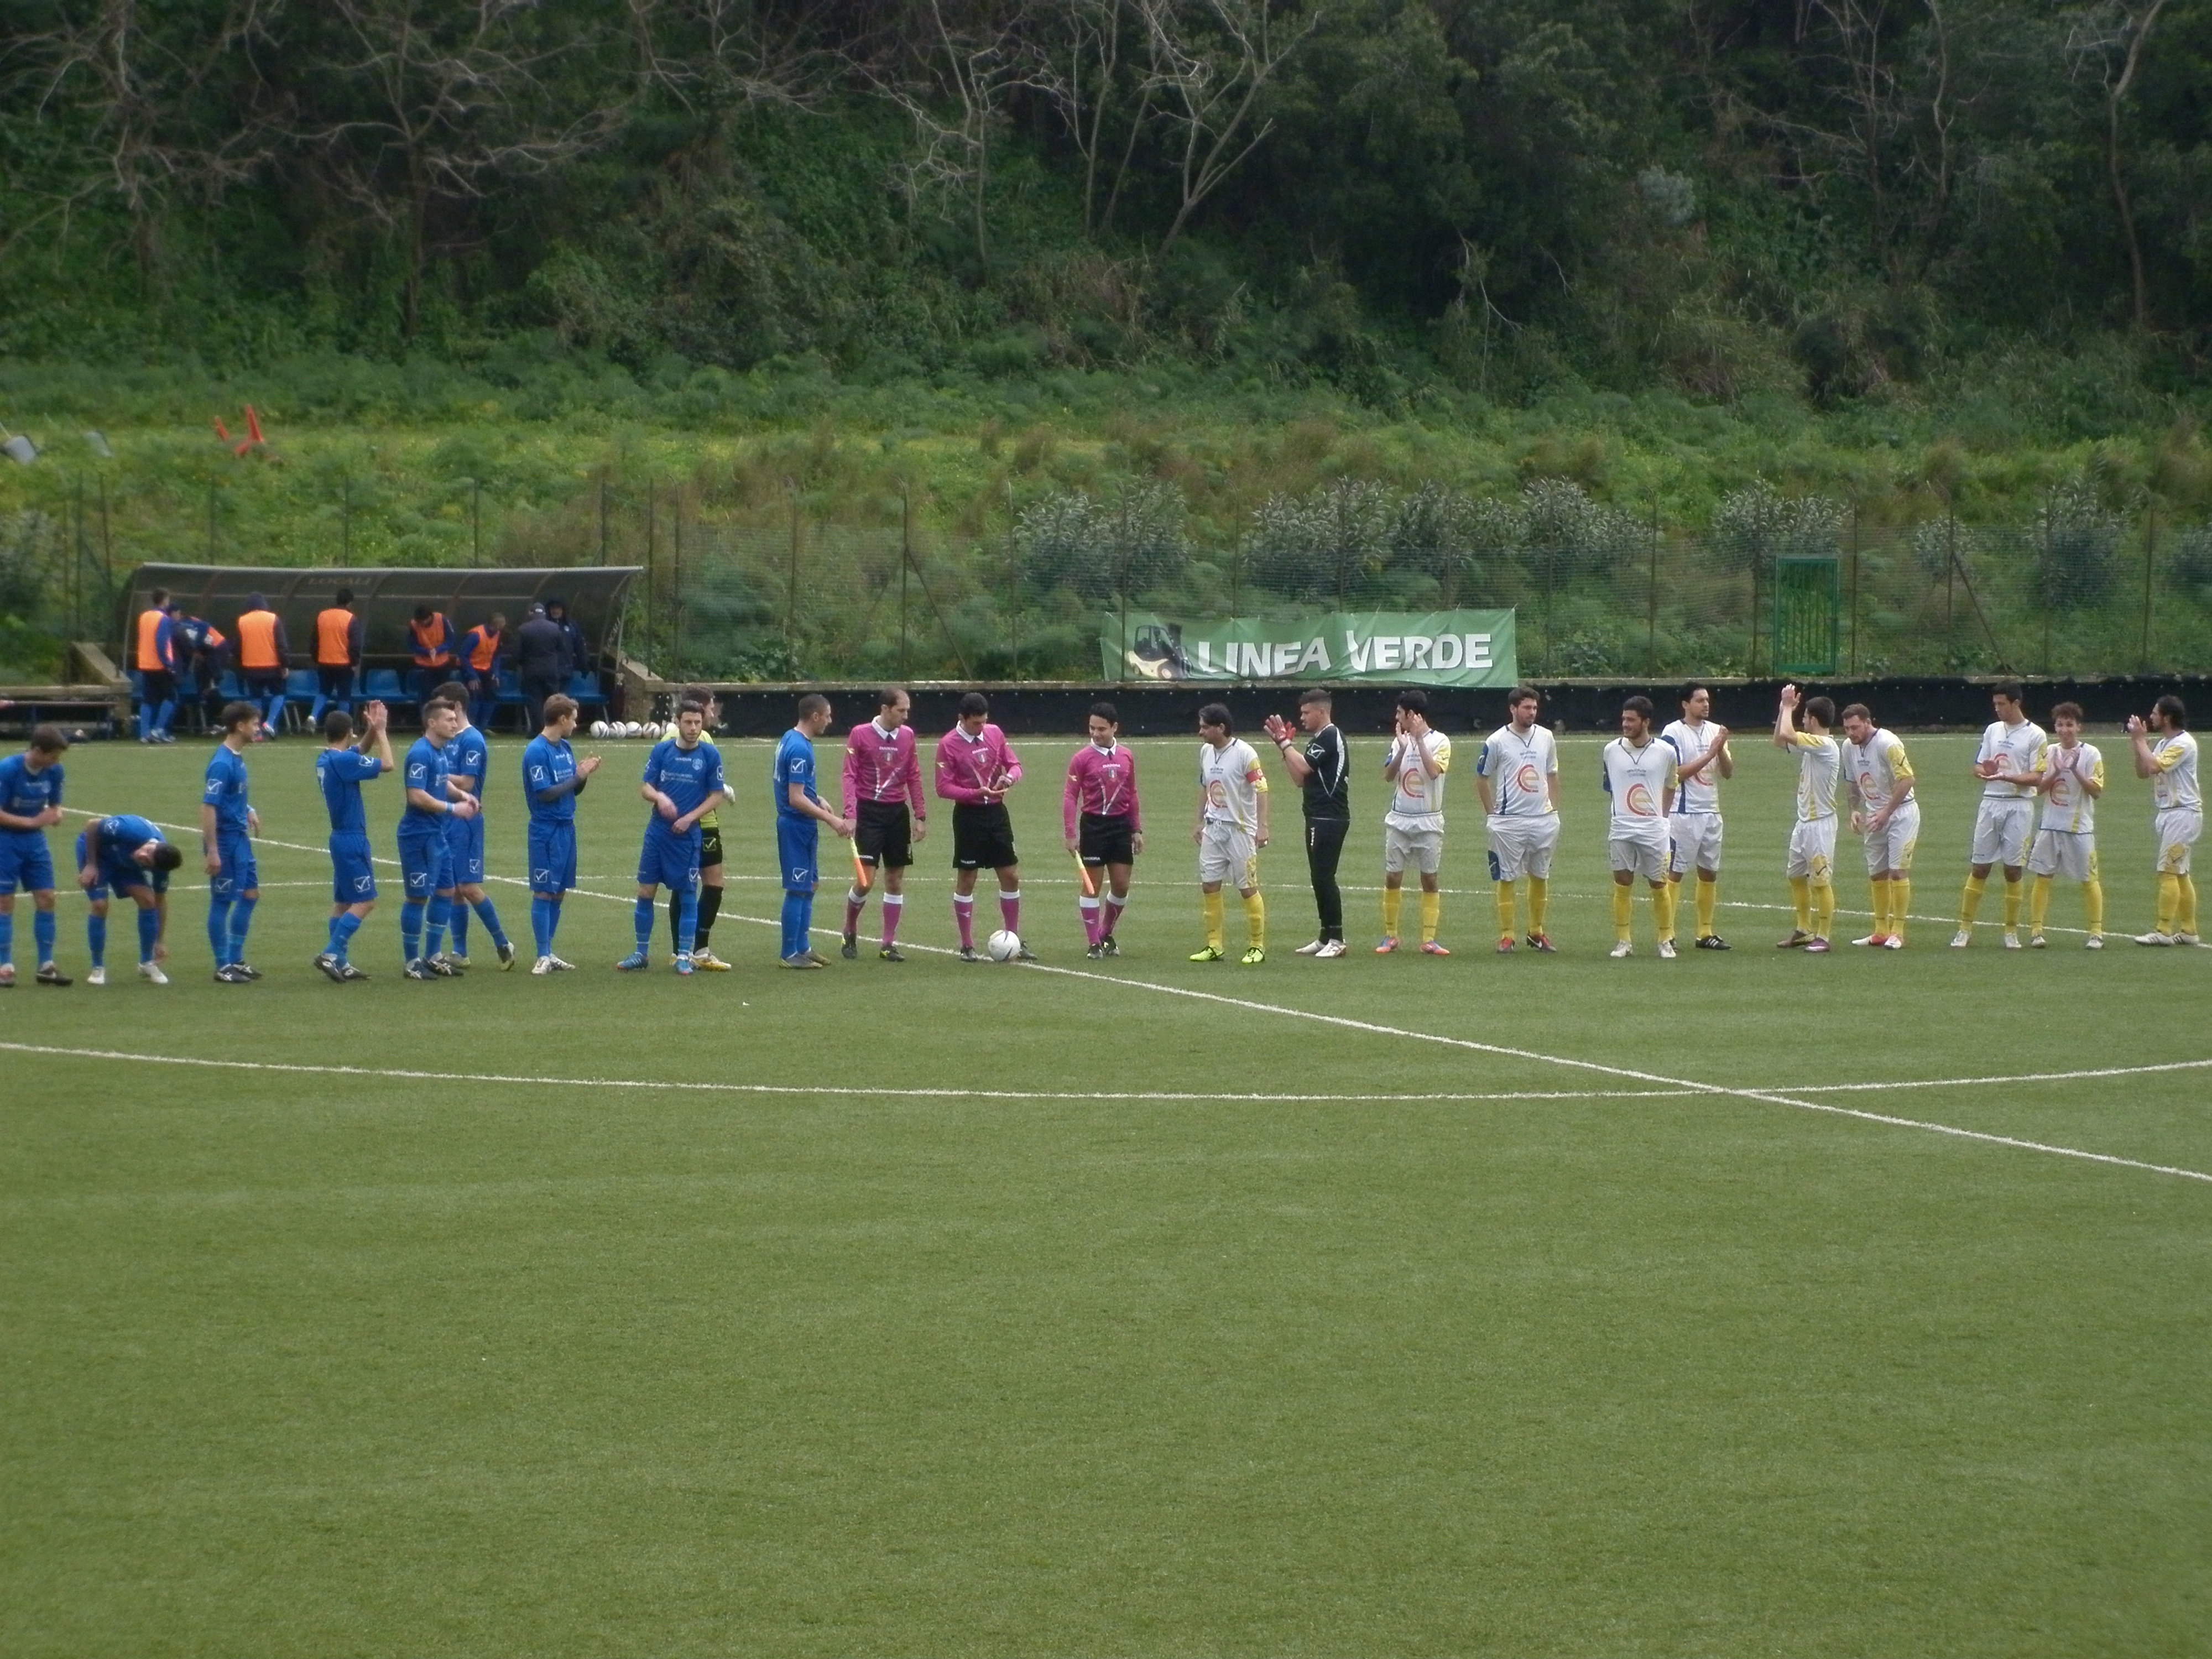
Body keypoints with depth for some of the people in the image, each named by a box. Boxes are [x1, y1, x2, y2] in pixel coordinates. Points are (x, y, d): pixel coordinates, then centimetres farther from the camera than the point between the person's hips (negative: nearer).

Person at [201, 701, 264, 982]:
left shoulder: (237, 758, 8)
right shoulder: (222, 763, -20)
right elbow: (208, 806, -23)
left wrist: (248, 812, 9)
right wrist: (212, 851, -24)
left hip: (240, 837, 9)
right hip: (224, 840, -9)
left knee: (251, 894, 14)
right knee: (222, 902, 0)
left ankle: (236, 960, 24)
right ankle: (223, 967, 9)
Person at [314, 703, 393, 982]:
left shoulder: (325, 759, 8)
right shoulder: (344, 760, -19)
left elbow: (362, 750, 25)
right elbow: (387, 764, -17)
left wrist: (373, 730, 9)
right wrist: (381, 731, -6)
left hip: (341, 836, 10)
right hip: (353, 839, -10)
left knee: (343, 901, 12)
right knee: (365, 902, -7)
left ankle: (340, 963, 13)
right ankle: (331, 954, -13)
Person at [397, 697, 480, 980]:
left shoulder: (440, 751, 10)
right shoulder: (421, 753, -18)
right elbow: (417, 796, -24)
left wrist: (461, 794, 5)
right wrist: (452, 808, -17)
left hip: (437, 835, 10)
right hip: (419, 836, -10)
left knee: (445, 892, 13)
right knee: (418, 896, -2)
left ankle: (433, 957, 22)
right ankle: (412, 962, 7)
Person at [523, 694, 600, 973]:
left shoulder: (565, 748, 12)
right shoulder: (536, 751, -13)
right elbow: (545, 793, -18)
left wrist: (584, 774, -3)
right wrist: (578, 776, -13)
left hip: (566, 827, 8)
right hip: (546, 831, -8)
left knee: (559, 892, 11)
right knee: (544, 892, -5)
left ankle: (548, 953, 18)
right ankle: (543, 958, -2)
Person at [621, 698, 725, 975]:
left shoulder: (710, 755, -2)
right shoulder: (662, 750, 3)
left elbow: (716, 795, 1)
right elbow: (645, 787, 5)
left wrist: (690, 818, -12)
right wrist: (659, 797, -17)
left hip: (688, 835, -2)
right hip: (658, 831, 2)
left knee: (688, 894, 1)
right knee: (645, 892, 3)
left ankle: (684, 956, 9)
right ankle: (642, 953, 14)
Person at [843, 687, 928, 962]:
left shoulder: (907, 736, 6)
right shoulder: (860, 735, -7)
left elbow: (914, 779, 12)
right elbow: (849, 776, -7)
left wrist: (920, 817, 7)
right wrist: (850, 814, -17)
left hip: (897, 812, 5)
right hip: (869, 812, -5)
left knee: (895, 879, 5)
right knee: (865, 880, -10)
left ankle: (889, 944, 12)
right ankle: (850, 932, 15)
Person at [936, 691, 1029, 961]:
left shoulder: (994, 734, 4)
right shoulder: (948, 744, -10)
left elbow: (1014, 765, 10)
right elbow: (943, 787, -12)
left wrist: (1009, 777, -13)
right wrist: (976, 793, -23)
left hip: (996, 811, 5)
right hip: (968, 815, -5)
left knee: (1011, 876, 6)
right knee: (966, 880, 2)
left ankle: (1015, 941, 17)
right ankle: (967, 946, 10)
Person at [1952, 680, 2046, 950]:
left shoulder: (2034, 735, -3)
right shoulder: (1992, 730, 13)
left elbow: (2036, 777, -7)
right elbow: (1978, 767, 16)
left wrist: (2006, 777, -22)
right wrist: (1984, 772, -9)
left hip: (2019, 805, -4)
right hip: (1991, 803, 4)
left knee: (2013, 869, -1)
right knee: (1979, 868, 2)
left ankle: (2011, 931, 7)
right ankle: (1965, 929, 5)